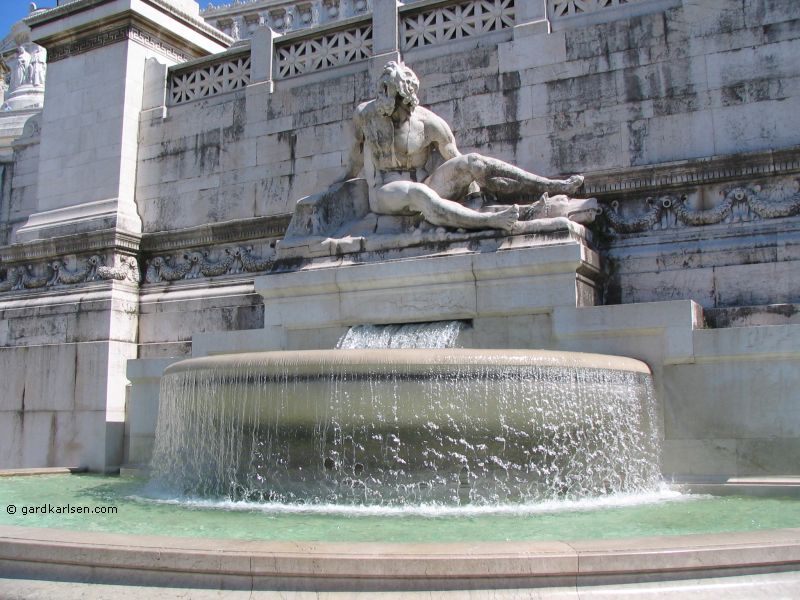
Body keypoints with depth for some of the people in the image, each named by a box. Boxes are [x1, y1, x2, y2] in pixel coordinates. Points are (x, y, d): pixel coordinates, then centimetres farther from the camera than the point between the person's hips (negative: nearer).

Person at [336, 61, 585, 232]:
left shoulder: (429, 123, -6)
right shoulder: (365, 114, -1)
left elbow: (454, 158, 4)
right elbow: (359, 144, 20)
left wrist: (474, 181, -2)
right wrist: (347, 176, 31)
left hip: (422, 186, 2)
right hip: (385, 193, -2)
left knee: (472, 162, -22)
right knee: (418, 193, -41)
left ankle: (551, 187, -27)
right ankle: (487, 220, -60)